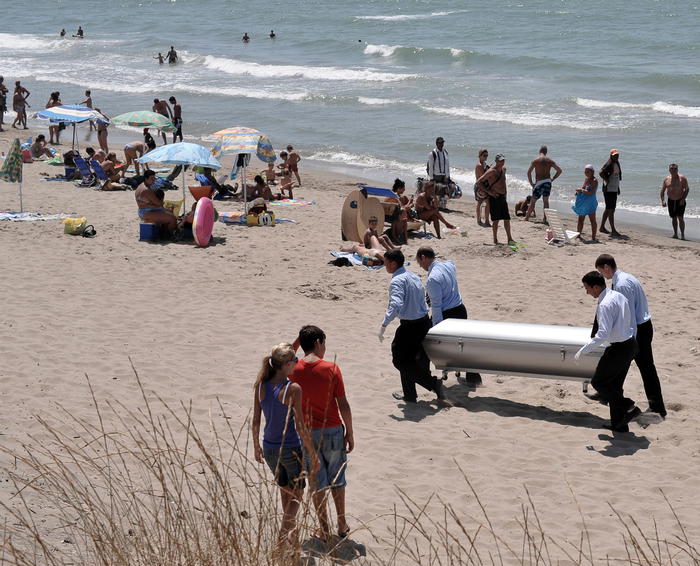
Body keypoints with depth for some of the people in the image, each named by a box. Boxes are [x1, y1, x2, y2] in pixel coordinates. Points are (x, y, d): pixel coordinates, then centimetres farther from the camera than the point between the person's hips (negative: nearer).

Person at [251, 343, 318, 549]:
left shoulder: (261, 386, -5)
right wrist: (313, 455, -9)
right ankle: (283, 537, 4)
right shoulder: (292, 389, -20)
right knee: (297, 494, 14)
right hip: (291, 449, -5)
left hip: (269, 448, 5)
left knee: (285, 489, 27)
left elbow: (256, 421, 2)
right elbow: (300, 426, -18)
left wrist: (256, 446, 18)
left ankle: (290, 527, 43)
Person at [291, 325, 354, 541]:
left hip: (307, 433, 1)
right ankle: (342, 524, 29)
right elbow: (343, 405, -11)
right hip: (332, 431, -1)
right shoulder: (331, 369, -15)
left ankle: (324, 530, 19)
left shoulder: (294, 369, -9)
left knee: (317, 482, 13)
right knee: (337, 480, 18)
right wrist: (350, 433, -1)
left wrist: (298, 340, 7)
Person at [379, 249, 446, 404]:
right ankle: (410, 395, 27)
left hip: (409, 326, -9)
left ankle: (432, 383, -6)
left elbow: (396, 305, -31)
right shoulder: (414, 277, 10)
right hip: (424, 322, 9)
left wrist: (384, 325, -30)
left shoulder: (397, 281, -18)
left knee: (400, 360, 3)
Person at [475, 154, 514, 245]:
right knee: (496, 219, -4)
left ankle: (509, 239, 14)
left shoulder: (503, 169, 11)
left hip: (503, 197, 7)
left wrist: (505, 189, 16)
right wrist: (488, 192, -17)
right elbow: (478, 182, -15)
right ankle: (495, 240, 5)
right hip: (494, 197, -7)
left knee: (507, 219, 8)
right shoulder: (492, 171, -13)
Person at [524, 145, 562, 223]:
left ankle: (526, 218, 10)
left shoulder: (535, 160, -4)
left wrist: (531, 183, -2)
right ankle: (545, 218, 9)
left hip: (539, 183, -3)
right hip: (548, 182, 3)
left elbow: (529, 172, -11)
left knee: (533, 202, 6)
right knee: (546, 201, 14)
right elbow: (559, 170, 6)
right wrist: (552, 179, 11)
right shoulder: (550, 160, 5)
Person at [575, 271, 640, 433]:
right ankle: (619, 425, 24)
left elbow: (603, 333, -28)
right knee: (615, 385, 18)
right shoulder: (619, 296, 7)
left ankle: (629, 407, 0)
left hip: (618, 349, -10)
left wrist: (584, 350, -24)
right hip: (630, 344, 10)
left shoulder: (605, 305, -23)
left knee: (598, 382, 6)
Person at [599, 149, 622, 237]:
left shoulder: (617, 164, 14)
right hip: (608, 190, -9)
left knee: (608, 210, 15)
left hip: (614, 190, 9)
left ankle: (602, 227, 24)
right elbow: (601, 172, -28)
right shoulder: (609, 164, -14)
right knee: (610, 210, -9)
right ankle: (613, 230, -10)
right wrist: (606, 180, -20)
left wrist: (618, 188, 21)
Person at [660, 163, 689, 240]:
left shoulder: (682, 178, -6)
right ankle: (675, 234, 19)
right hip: (671, 201, 4)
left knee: (680, 217, -12)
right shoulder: (666, 179, 4)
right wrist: (662, 200, -6)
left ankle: (682, 235, -10)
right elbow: (662, 191, 8)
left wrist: (683, 199, -17)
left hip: (680, 201, -4)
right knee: (674, 218, 9)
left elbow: (687, 189, -7)